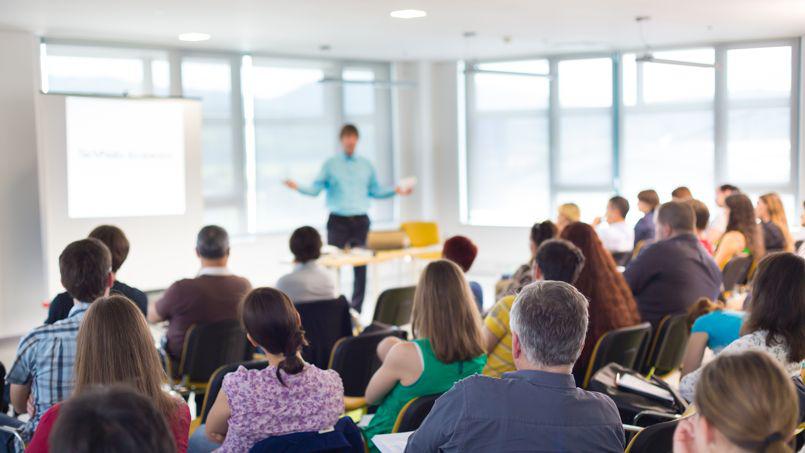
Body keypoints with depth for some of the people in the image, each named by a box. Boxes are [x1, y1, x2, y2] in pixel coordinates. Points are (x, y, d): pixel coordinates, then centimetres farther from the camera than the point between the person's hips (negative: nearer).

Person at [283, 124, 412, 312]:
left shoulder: (366, 164, 13)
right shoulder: (330, 164, 6)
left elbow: (375, 190, 17)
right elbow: (315, 189, 1)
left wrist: (396, 190, 6)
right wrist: (298, 187, -16)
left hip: (360, 221, 2)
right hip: (338, 221, -2)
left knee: (361, 267, 1)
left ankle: (356, 310, 8)